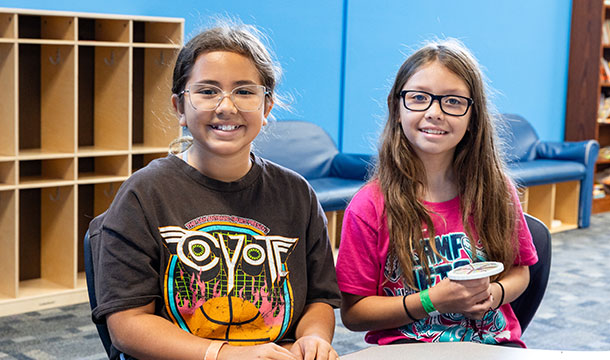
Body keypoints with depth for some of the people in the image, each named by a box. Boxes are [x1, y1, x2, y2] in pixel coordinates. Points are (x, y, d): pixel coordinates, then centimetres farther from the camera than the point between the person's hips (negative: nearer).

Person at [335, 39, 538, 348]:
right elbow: (352, 314, -4)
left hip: (495, 343, 3)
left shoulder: (496, 191, 2)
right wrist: (432, 301, -15)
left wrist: (493, 293, -7)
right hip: (406, 345, -2)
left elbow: (519, 272, 16)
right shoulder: (369, 207, -7)